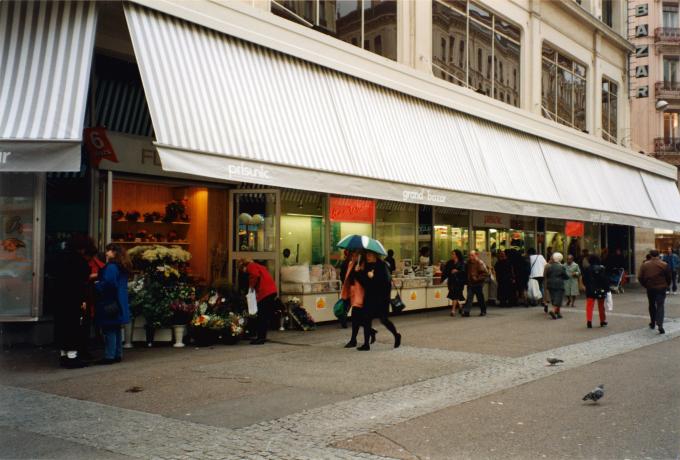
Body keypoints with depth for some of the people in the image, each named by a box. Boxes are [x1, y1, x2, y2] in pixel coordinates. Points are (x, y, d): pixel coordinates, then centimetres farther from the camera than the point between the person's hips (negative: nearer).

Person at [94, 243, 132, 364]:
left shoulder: (111, 267, -15)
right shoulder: (123, 267, 14)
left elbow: (108, 283, -23)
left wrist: (96, 284, -5)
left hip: (109, 304, -9)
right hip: (119, 303, 9)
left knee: (109, 330, -5)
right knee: (116, 329, 14)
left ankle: (109, 356, -2)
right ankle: (118, 354, 19)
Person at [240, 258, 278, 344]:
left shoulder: (251, 266, 1)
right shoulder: (258, 266, 29)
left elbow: (255, 275, -19)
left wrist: (251, 285, -4)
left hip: (265, 293, -10)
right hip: (272, 291, 10)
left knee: (261, 317, -6)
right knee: (266, 316, 13)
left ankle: (260, 337, -5)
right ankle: (262, 337, 19)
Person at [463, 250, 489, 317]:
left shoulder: (480, 263, -11)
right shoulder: (468, 263, 7)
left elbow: (486, 273, -14)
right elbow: (466, 271, 23)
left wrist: (478, 278, -18)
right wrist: (467, 278, 10)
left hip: (478, 284, -4)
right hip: (470, 283, 4)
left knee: (480, 298, 7)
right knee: (469, 297, -6)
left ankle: (483, 311, 23)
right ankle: (466, 311, -12)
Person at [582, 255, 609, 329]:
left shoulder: (587, 270, -6)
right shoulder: (603, 269, -2)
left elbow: (584, 281, -2)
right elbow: (607, 280, -2)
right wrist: (607, 289, 4)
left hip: (590, 291, -2)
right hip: (601, 291, 2)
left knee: (589, 306, -2)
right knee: (601, 306, 16)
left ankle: (589, 321, -17)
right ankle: (602, 321, 25)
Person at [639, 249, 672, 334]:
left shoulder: (645, 265, -3)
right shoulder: (664, 265, -7)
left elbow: (640, 277, -3)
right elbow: (669, 277, -3)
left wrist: (645, 285, 11)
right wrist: (667, 286, 13)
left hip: (650, 288, 2)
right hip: (661, 288, -2)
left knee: (652, 305, 19)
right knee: (660, 306, -3)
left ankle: (652, 323, 28)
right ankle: (660, 325, -17)